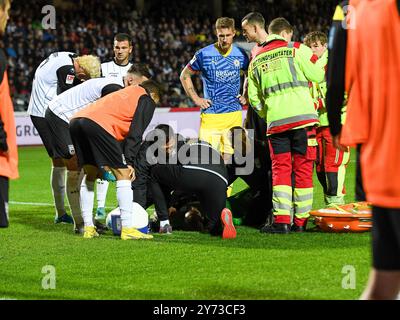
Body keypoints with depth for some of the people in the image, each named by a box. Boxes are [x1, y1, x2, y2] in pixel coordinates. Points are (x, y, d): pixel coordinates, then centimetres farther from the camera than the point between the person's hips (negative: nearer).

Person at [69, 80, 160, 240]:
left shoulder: (124, 93, 39)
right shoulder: (147, 100, 16)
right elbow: (135, 133, 3)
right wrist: (129, 162, 1)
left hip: (75, 120, 8)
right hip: (98, 124, -8)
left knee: (90, 174, 21)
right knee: (123, 174, 1)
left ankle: (88, 228, 18)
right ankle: (127, 229, -3)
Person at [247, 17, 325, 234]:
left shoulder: (256, 61, 16)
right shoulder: (297, 50, 3)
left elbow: (253, 97, 16)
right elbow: (318, 76, 1)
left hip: (275, 122, 3)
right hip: (303, 118, -3)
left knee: (280, 169, 6)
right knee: (303, 169, 3)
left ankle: (281, 221, -5)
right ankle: (300, 221, 4)